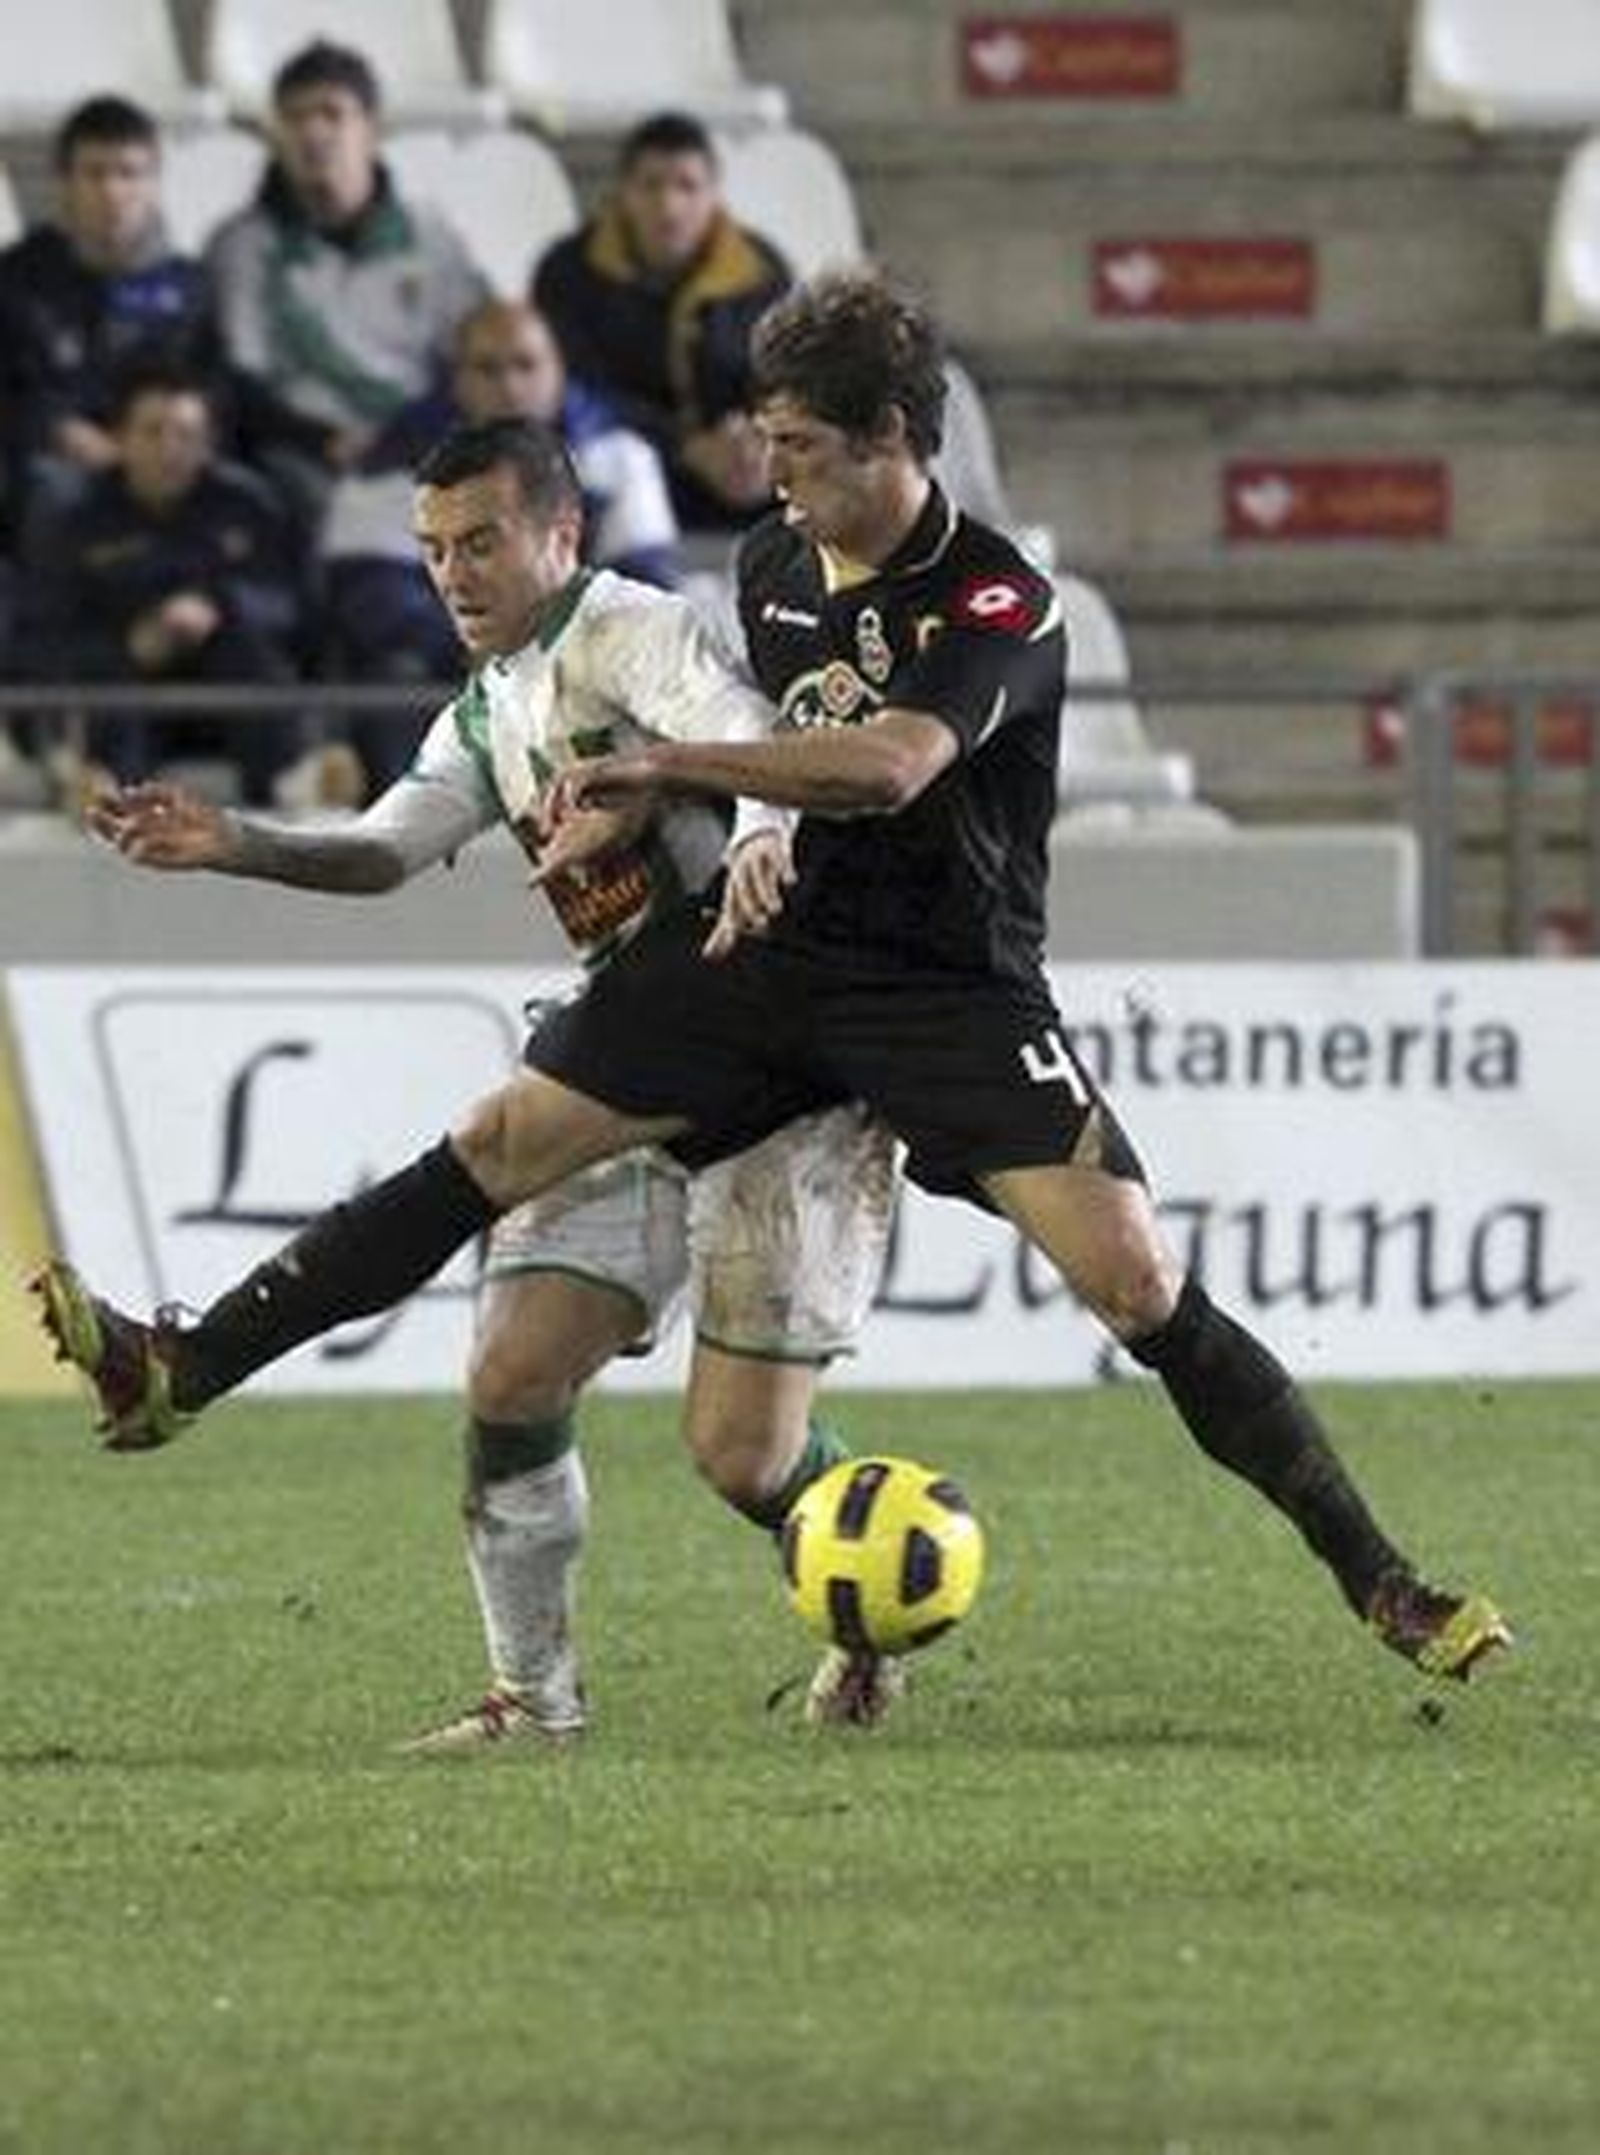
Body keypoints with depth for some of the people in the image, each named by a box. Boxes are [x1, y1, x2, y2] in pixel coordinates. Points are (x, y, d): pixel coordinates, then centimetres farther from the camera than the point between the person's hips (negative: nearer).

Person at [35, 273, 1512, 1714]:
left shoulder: (998, 608, -17)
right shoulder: (774, 562, 6)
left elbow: (888, 765, -35)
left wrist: (661, 766, -37)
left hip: (958, 988, -6)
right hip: (776, 951, 6)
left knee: (1140, 1289, -16)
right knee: (493, 1148, -4)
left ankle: (1379, 1581, -6)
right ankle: (182, 1375, -2)